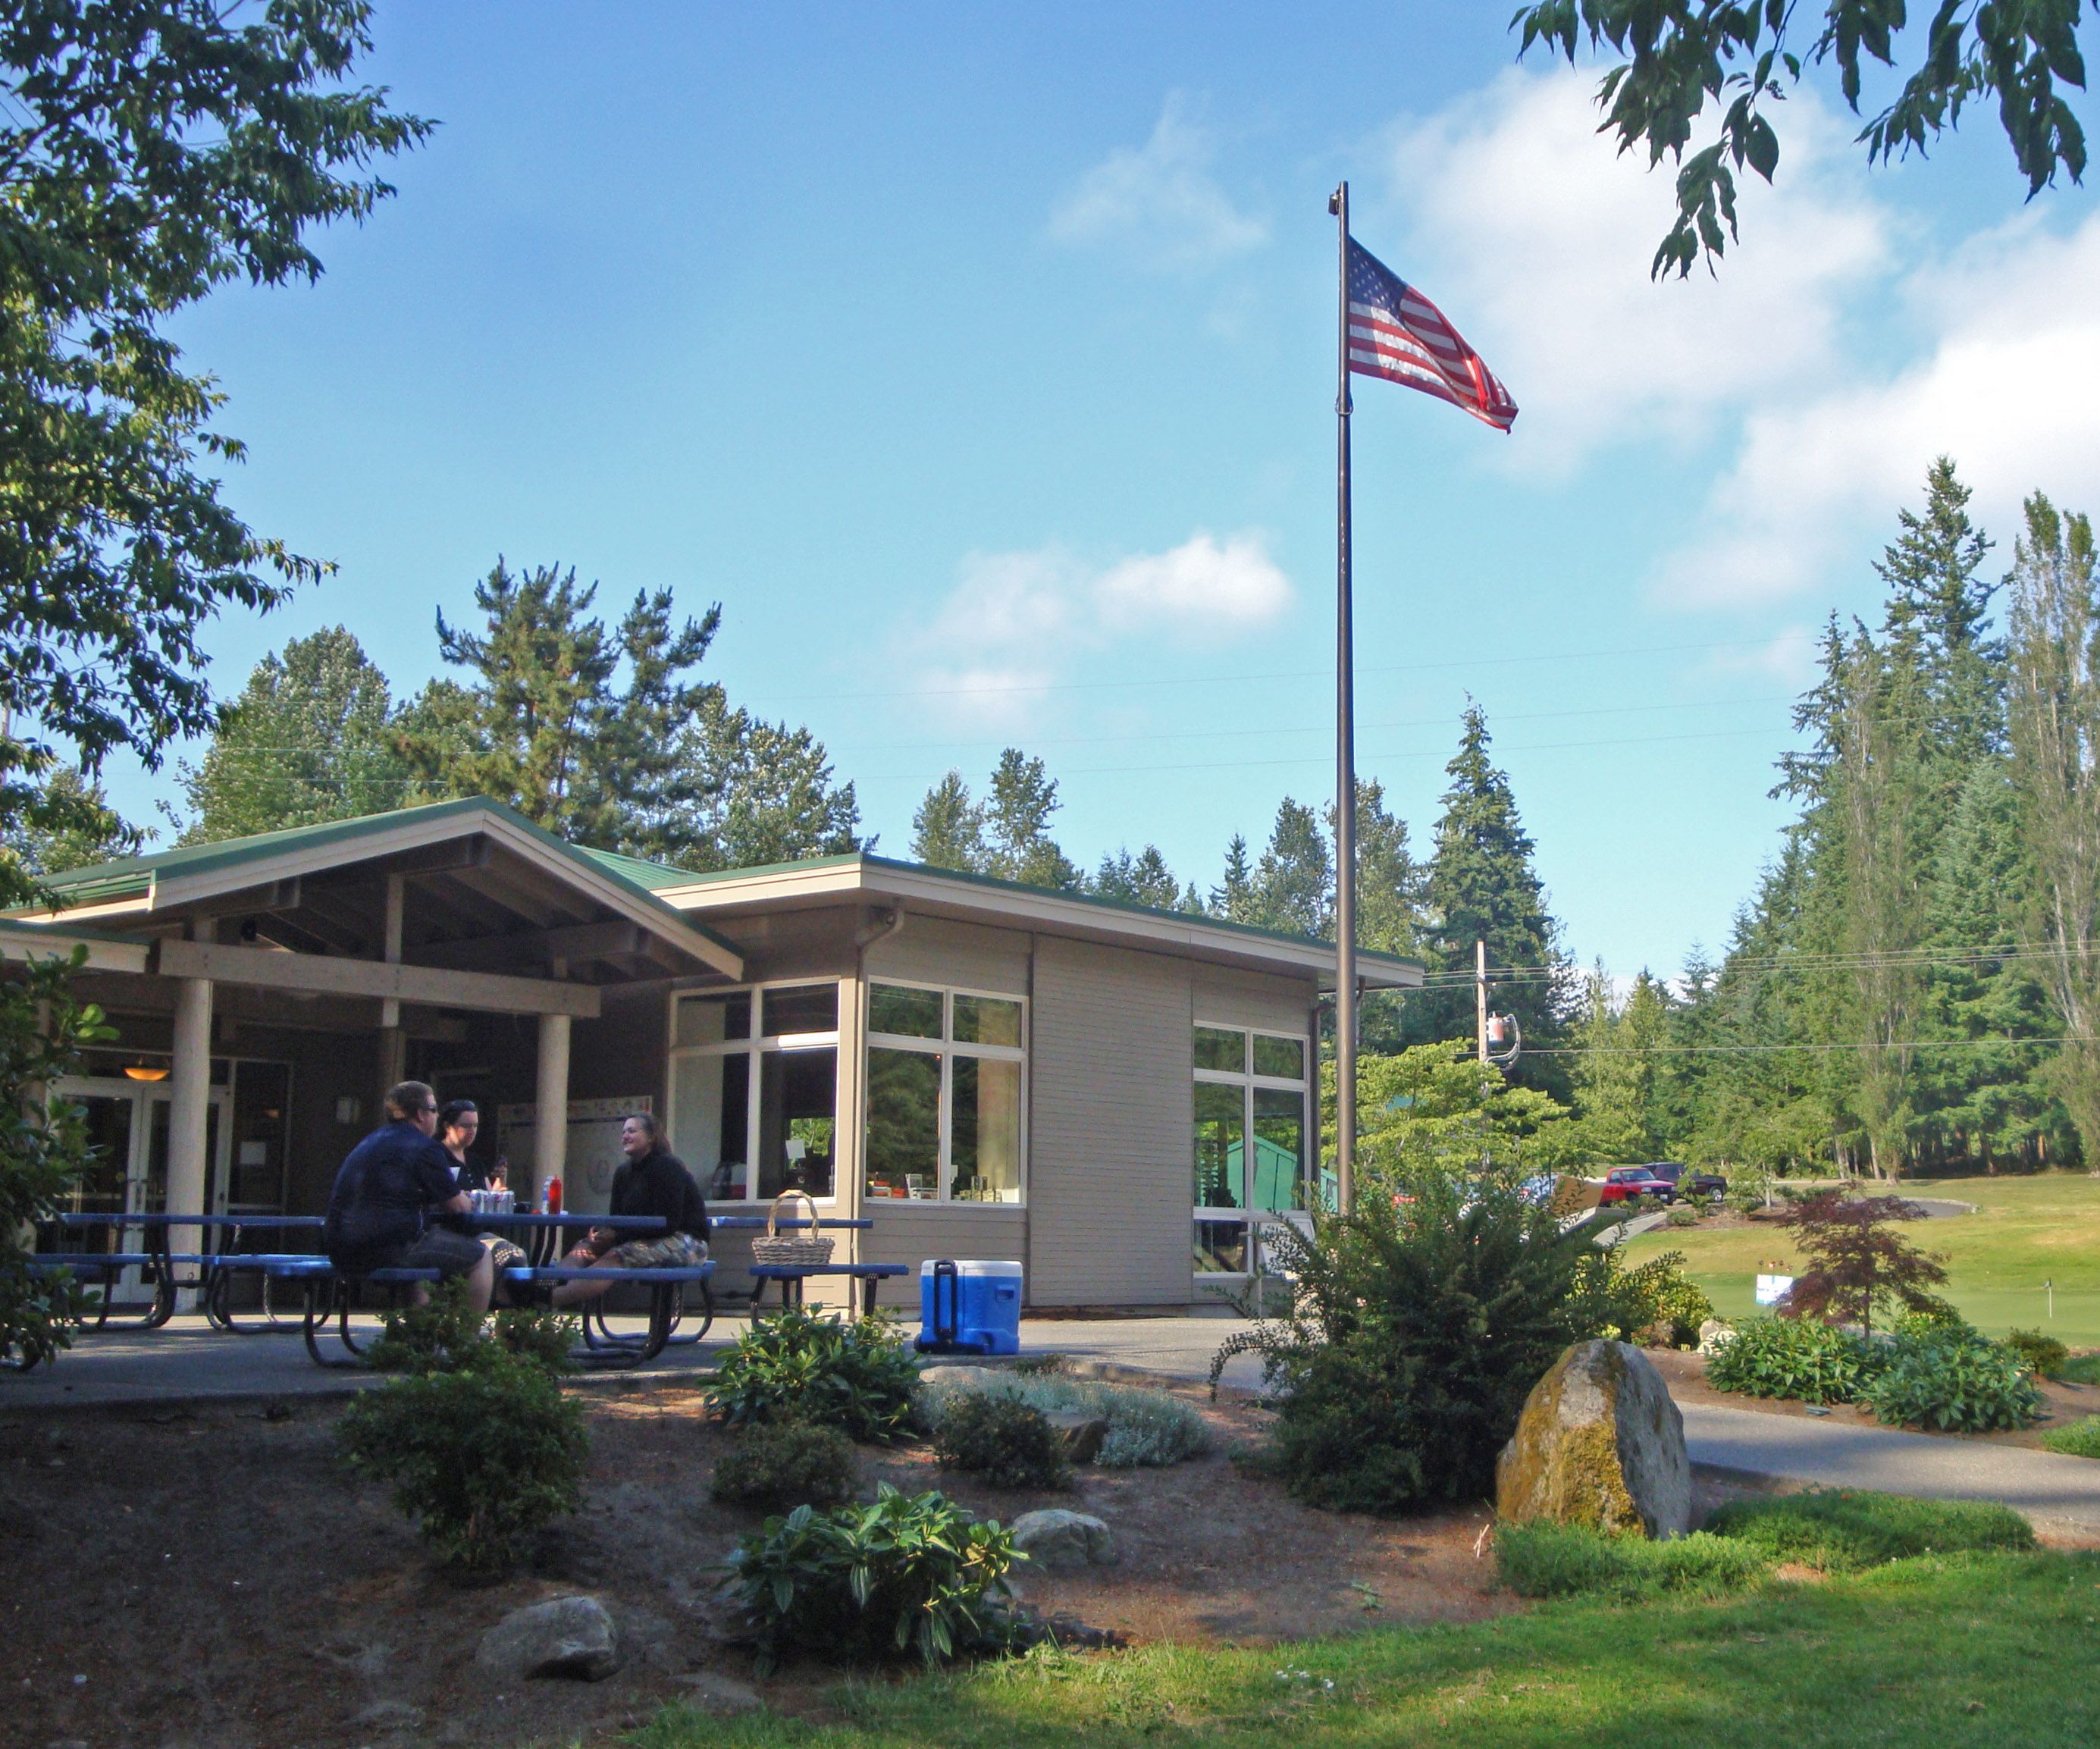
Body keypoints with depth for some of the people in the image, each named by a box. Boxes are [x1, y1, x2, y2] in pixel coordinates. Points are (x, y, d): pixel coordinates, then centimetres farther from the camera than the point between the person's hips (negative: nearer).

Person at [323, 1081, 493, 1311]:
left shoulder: (369, 1142, 20)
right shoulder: (423, 1147, -6)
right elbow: (457, 1205, -2)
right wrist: (467, 1201, 22)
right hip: (388, 1247, -9)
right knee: (480, 1256, 4)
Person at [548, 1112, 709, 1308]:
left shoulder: (667, 1167, -11)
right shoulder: (624, 1173, 14)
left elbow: (668, 1222, -19)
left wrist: (617, 1234, -22)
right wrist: (603, 1230, -13)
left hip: (685, 1242, -8)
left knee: (618, 1257, -32)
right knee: (585, 1246, -11)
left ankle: (550, 1299, -49)